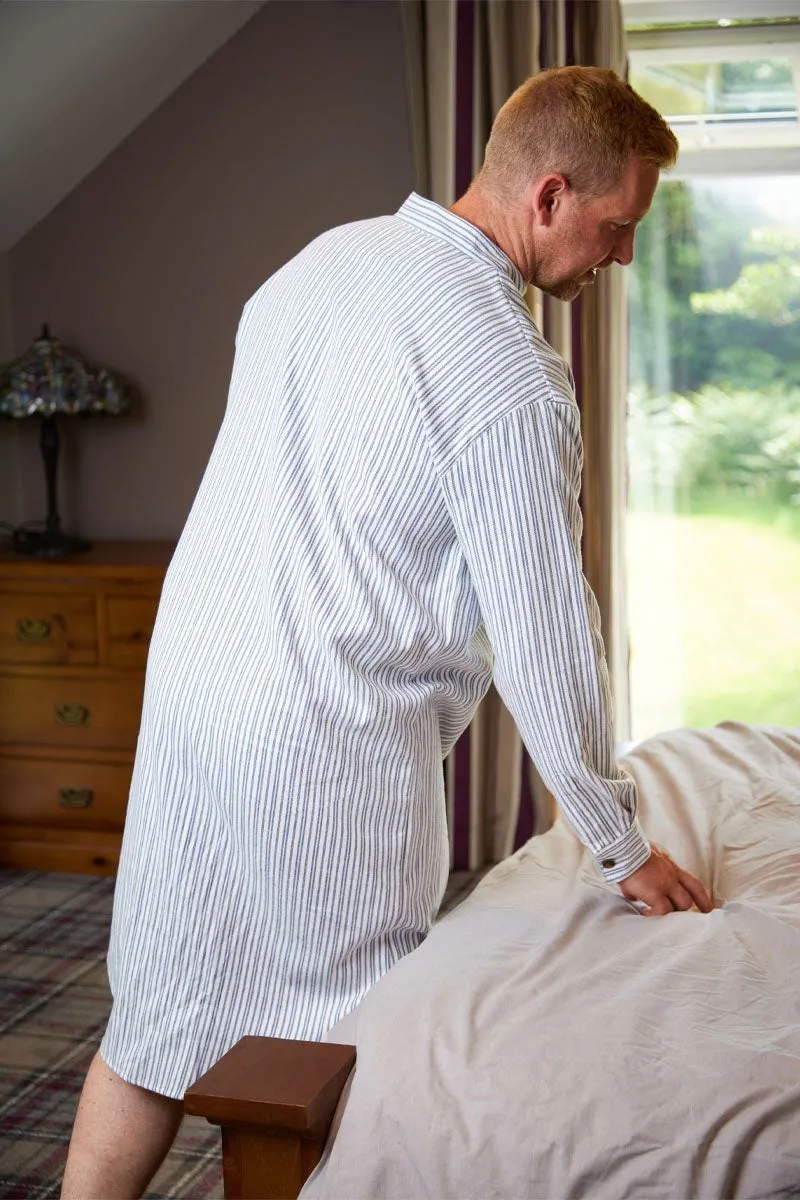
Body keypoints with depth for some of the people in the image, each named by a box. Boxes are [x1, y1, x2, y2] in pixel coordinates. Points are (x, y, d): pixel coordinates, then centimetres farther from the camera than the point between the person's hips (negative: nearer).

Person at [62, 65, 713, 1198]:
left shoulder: (328, 254, 5)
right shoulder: (512, 380, -18)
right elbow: (546, 637, -15)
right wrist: (622, 846, -4)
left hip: (188, 686, 7)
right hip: (331, 751, -7)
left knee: (159, 1017, 17)